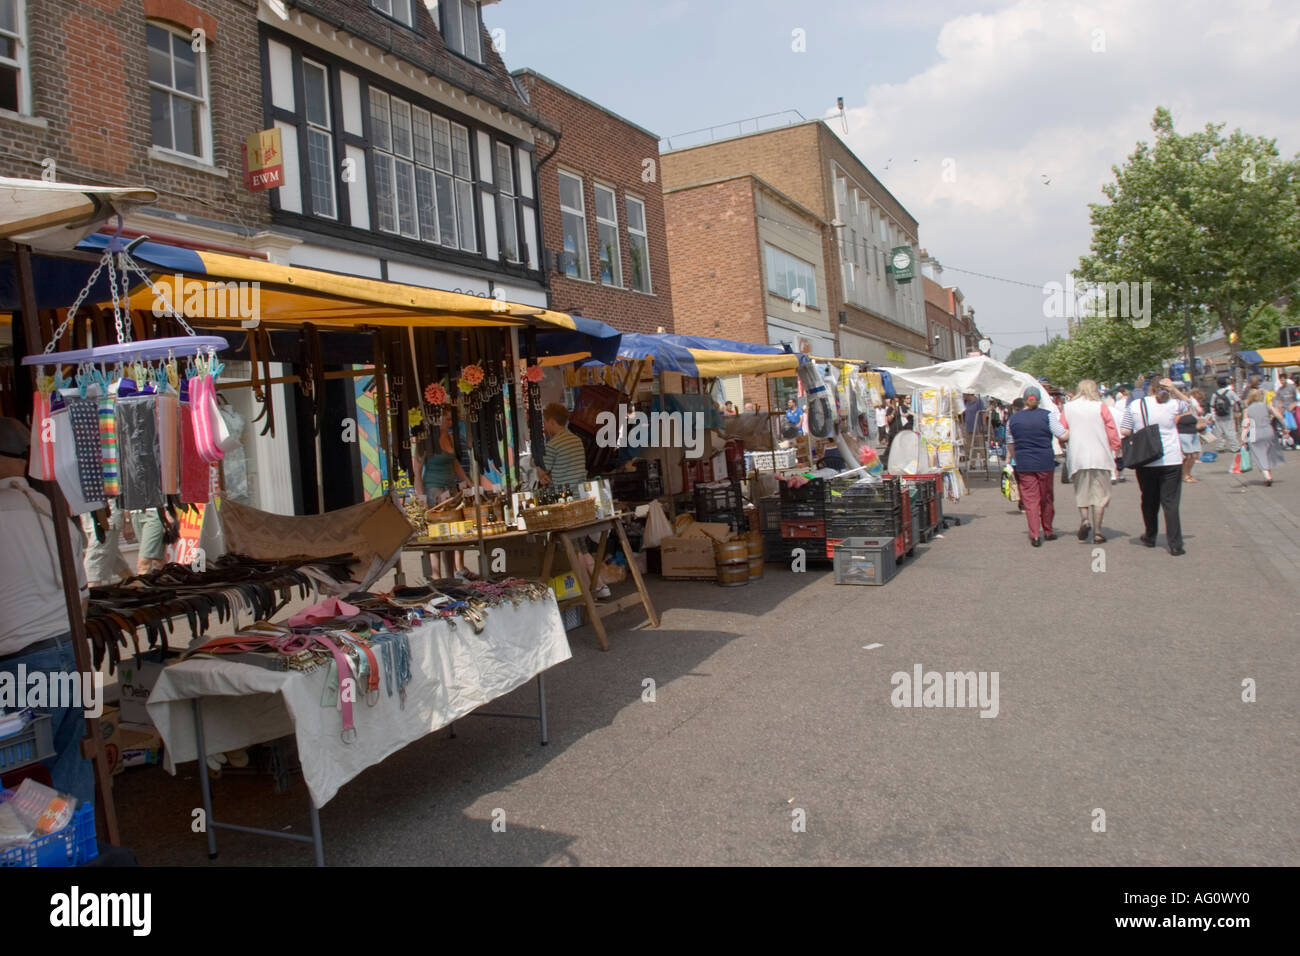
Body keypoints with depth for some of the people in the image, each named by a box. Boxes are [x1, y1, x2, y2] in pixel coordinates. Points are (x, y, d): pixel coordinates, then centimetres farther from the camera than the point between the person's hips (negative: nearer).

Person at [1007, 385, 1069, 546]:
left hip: (1023, 465, 1)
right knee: (1046, 498, 14)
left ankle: (1035, 535, -7)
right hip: (1045, 463, 0)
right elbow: (1063, 436, -6)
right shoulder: (1048, 416, -3)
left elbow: (1011, 445, 12)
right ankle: (1048, 531, 27)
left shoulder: (1013, 419, 5)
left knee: (1030, 500, 1)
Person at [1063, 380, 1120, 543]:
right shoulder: (1100, 406, -1)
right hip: (1100, 456, -2)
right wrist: (1115, 450, 11)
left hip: (1077, 457, 2)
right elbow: (1113, 432, -1)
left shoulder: (1068, 407, 5)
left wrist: (1066, 449, 21)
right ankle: (1097, 532, 2)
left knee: (1081, 493, 13)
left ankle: (1084, 519, -13)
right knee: (1100, 494, 5)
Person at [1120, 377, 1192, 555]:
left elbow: (1124, 432, -3)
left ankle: (1150, 537, 31)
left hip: (1145, 462, 1)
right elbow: (1188, 404, 21)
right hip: (1171, 460, -1)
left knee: (1149, 501, 17)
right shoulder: (1173, 405, -1)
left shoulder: (1134, 406, -1)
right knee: (1170, 502, -1)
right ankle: (1175, 545, -5)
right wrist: (1174, 390, 10)